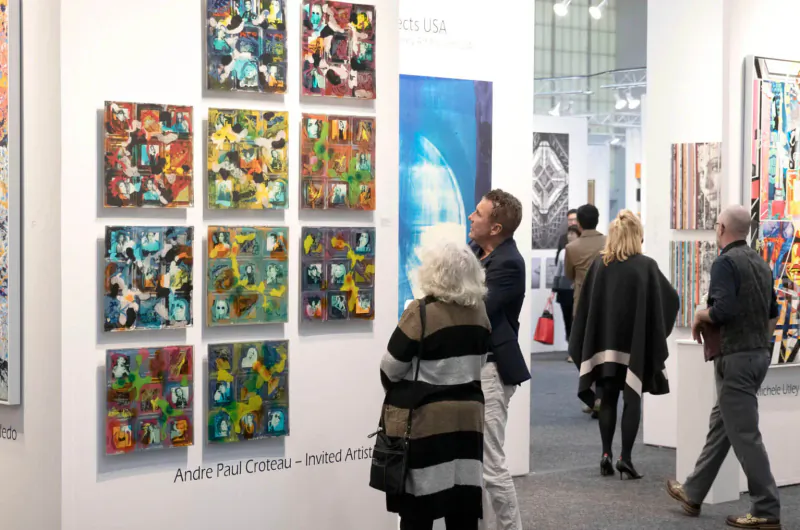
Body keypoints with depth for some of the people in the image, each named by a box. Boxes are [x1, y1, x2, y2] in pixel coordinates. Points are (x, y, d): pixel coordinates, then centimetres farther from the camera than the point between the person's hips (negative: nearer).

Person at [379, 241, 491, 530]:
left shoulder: (421, 312, -14)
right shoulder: (479, 311, 3)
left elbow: (390, 369, -9)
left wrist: (399, 393, 10)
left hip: (424, 419, -5)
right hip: (468, 414, 6)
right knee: (463, 506, 9)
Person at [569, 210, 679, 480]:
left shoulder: (598, 264, -1)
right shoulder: (646, 266, -8)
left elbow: (585, 306, 2)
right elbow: (670, 300, -2)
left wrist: (582, 346, 9)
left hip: (604, 342, 3)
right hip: (635, 343, -3)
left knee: (608, 398, 13)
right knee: (632, 399, 4)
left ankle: (606, 454, 6)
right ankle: (625, 457, -2)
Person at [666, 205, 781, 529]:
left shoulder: (725, 262, -14)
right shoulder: (760, 263, 13)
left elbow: (723, 309, -25)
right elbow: (772, 315, 17)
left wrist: (701, 316, -7)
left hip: (735, 357, -9)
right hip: (759, 353, 9)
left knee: (744, 434, -5)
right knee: (720, 424, 16)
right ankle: (693, 493, 26)